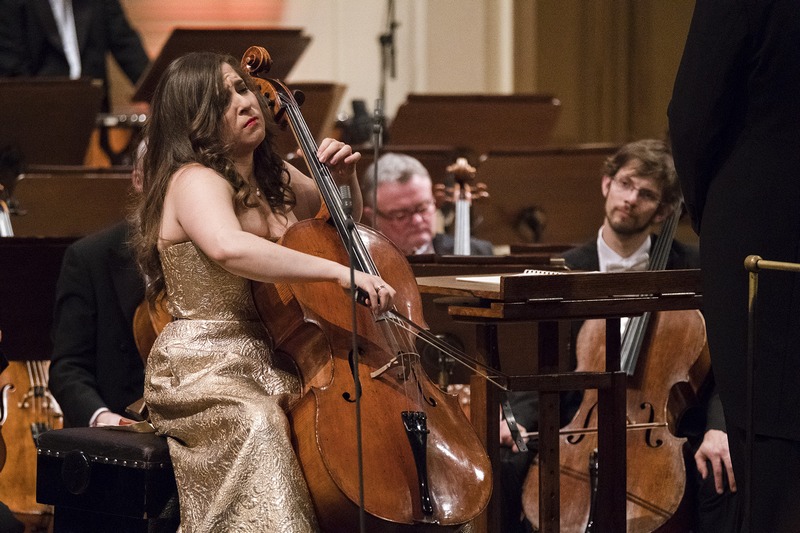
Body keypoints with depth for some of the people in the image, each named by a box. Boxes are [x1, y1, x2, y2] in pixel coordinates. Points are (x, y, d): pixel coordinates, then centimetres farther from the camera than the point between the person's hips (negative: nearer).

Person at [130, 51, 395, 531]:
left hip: (269, 365, 8)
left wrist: (345, 179, 10)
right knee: (259, 427, -36)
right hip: (203, 374, -8)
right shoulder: (195, 181, -12)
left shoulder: (274, 178, 14)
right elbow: (228, 247, -36)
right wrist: (341, 272, -39)